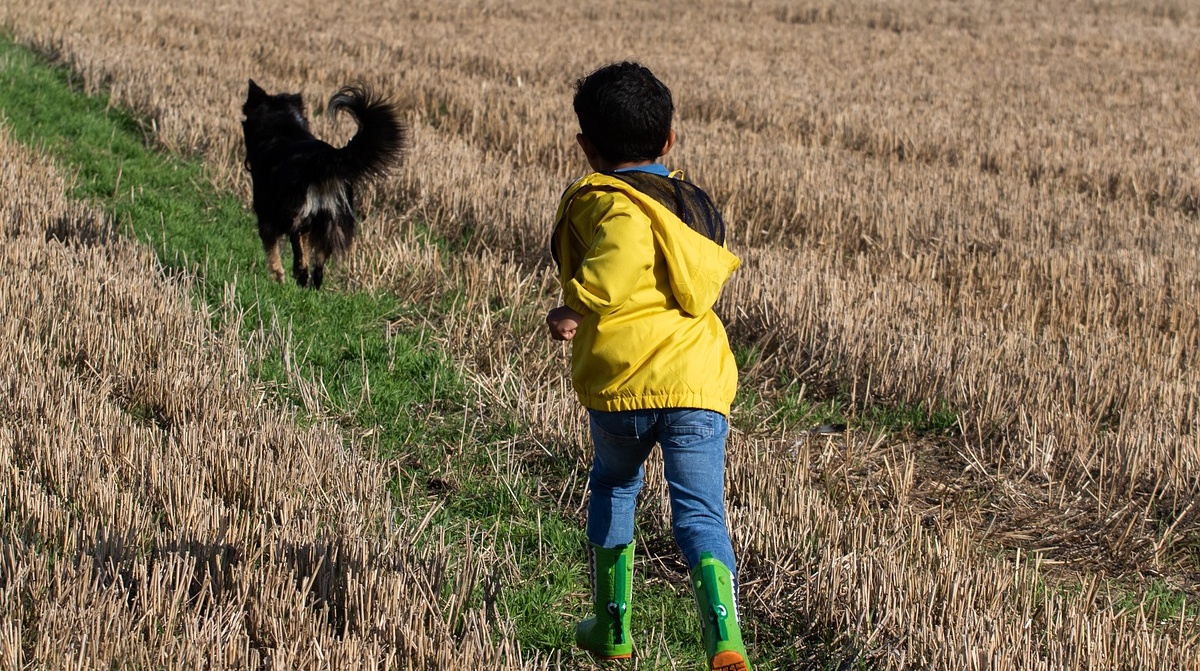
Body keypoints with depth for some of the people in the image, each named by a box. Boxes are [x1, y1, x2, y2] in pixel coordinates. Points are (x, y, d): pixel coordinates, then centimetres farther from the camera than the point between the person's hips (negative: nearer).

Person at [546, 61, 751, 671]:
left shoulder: (601, 199, -2)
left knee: (613, 485, 23)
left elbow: (627, 249, -23)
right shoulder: (697, 205, 19)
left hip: (620, 381, -3)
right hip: (698, 379, 3)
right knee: (698, 512, -1)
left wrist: (575, 308, -13)